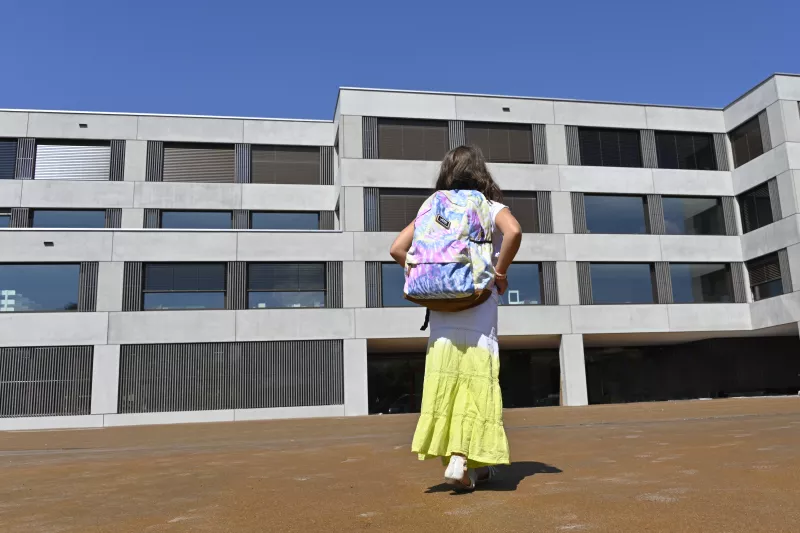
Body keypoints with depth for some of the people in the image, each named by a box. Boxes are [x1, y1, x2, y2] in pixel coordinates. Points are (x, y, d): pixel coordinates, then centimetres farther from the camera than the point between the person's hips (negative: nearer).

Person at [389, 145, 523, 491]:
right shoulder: (490, 207, 4)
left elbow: (397, 249, 4)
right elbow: (513, 231, -18)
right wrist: (501, 273, -7)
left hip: (442, 314, 3)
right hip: (479, 315, -3)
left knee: (446, 386, 10)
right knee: (476, 388, 2)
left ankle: (475, 466, 17)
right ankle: (460, 460, -9)